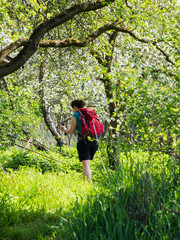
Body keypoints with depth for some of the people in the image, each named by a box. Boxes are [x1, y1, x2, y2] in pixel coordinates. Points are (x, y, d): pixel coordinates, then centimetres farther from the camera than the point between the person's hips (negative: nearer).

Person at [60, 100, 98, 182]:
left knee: (85, 164, -10)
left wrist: (64, 129, 21)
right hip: (94, 141, 6)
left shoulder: (76, 115, 1)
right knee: (86, 163, 17)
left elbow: (71, 131, 1)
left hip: (83, 141, -6)